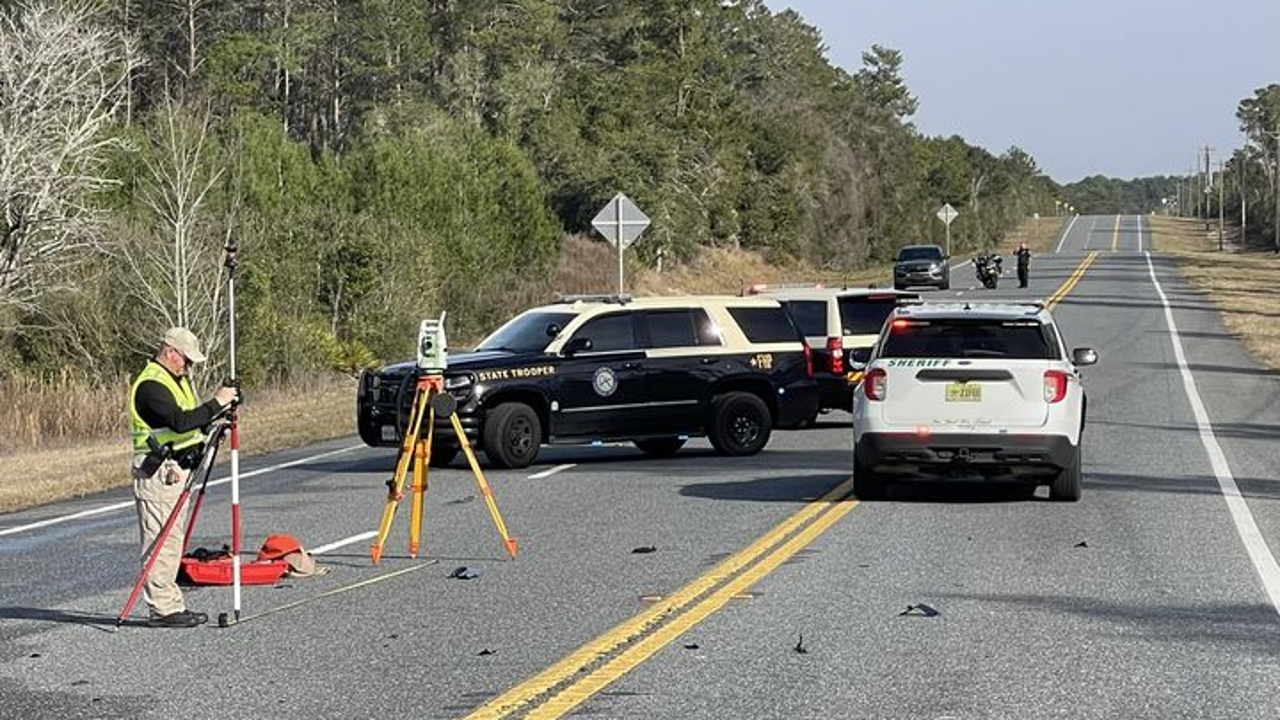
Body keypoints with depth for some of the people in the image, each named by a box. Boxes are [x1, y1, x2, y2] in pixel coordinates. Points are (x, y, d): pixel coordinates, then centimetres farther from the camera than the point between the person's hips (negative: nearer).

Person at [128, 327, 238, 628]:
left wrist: (216, 418, 5)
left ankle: (171, 605, 15)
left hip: (179, 469, 10)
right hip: (158, 472, -10)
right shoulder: (151, 384, -16)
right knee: (160, 541, -8)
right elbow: (180, 422, -27)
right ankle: (163, 608, -7)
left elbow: (192, 422, 22)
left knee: (173, 540, 11)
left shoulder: (178, 379, 16)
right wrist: (216, 403, -21)